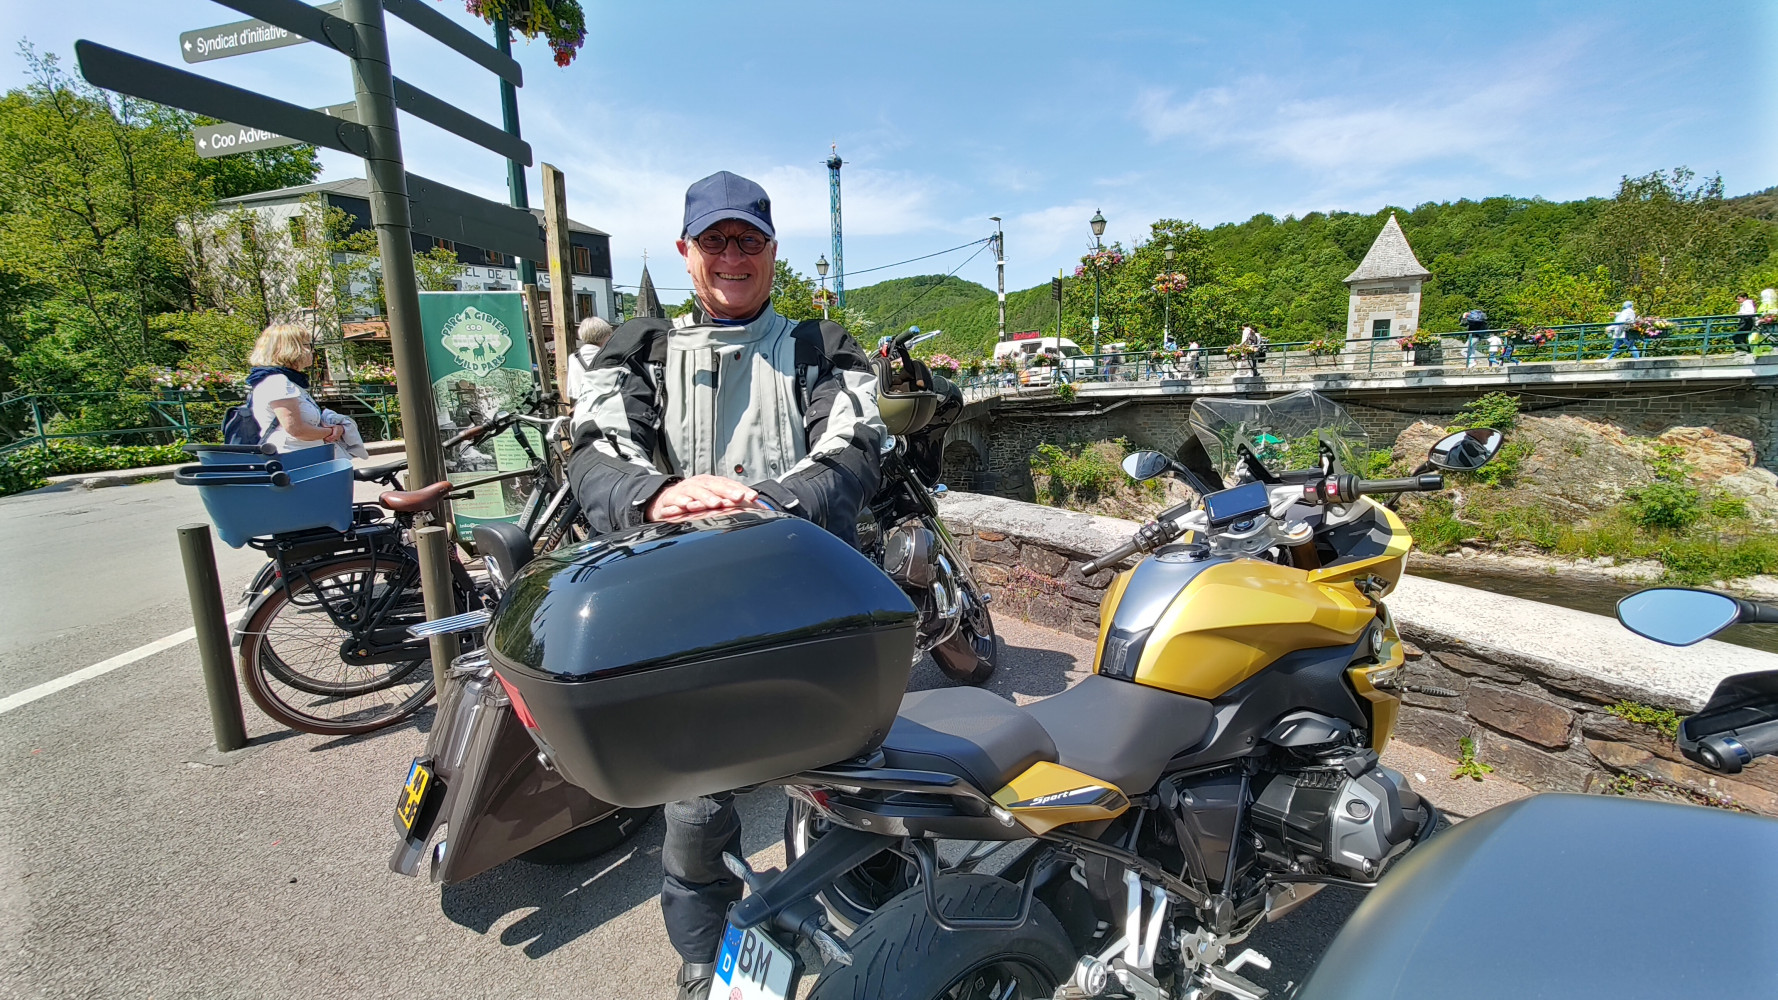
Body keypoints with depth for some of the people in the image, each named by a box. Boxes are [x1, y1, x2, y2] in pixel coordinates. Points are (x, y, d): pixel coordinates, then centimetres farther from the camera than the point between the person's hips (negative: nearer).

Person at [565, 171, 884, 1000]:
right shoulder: (639, 353, 13)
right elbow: (592, 457, -4)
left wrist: (767, 502, -28)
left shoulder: (822, 350, 10)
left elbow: (855, 458, -7)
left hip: (810, 601, 0)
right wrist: (655, 493, -28)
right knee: (694, 803, 7)